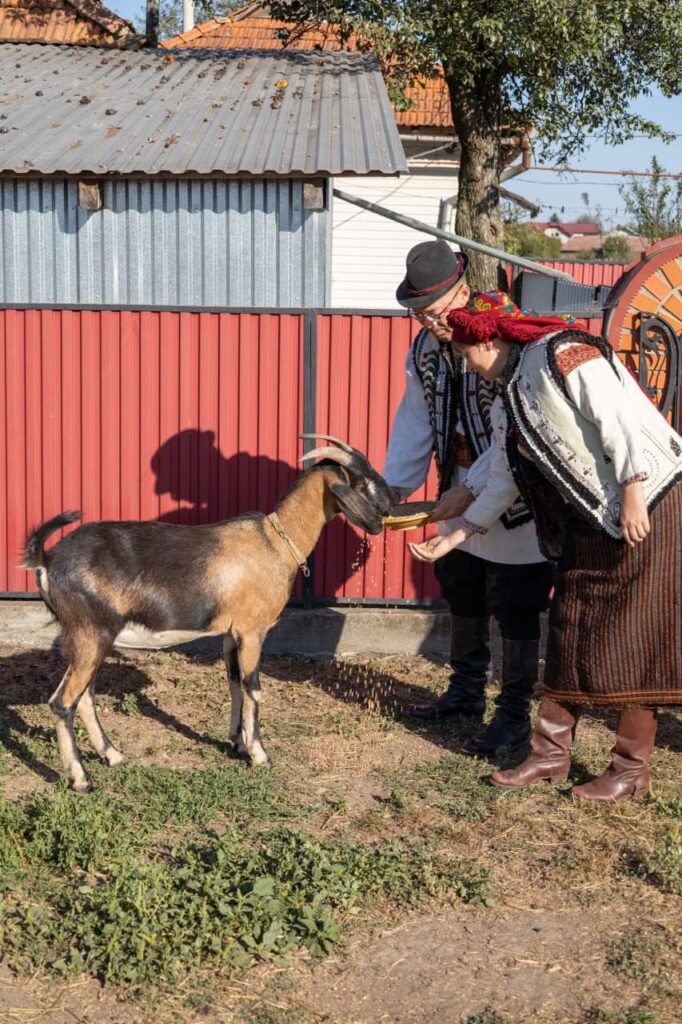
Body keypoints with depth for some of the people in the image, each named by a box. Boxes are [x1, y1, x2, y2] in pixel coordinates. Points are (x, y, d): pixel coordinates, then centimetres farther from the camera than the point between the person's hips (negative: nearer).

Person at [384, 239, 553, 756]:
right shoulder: (424, 349, 0)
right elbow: (414, 423, 4)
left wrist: (471, 489, -27)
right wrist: (392, 489, -4)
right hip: (460, 491, 8)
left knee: (514, 607, 0)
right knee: (462, 593, 19)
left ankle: (515, 715, 13)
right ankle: (467, 691, 37)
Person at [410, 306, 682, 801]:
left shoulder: (562, 355, -14)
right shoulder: (509, 402, 13)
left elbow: (621, 421, -21)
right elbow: (502, 480, 18)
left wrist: (633, 496, -26)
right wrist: (455, 537, 19)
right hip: (590, 521, 9)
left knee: (636, 639, -2)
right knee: (570, 635, 11)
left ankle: (632, 769, 8)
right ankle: (552, 752, 21)